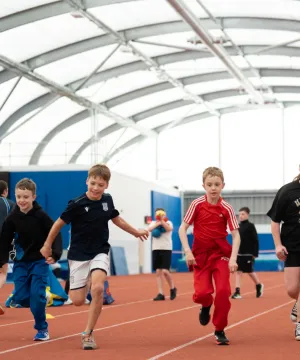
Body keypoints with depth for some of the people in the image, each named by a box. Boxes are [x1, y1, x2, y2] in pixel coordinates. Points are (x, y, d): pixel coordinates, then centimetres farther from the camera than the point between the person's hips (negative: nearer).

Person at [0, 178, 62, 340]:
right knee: (20, 297, -3)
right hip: (21, 262, 3)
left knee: (37, 294, -12)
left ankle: (42, 329, 5)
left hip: (40, 261, -3)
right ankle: (39, 306, 30)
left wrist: (55, 254, -27)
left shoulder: (41, 216, -14)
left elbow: (55, 235, -13)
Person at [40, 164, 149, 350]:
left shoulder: (107, 200, -3)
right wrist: (47, 246, 6)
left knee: (98, 288, -24)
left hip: (100, 253, 2)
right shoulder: (77, 204, -17)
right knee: (78, 301, -4)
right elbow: (59, 223, -4)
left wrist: (136, 232, 27)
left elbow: (116, 218, 18)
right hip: (79, 255, -2)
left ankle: (88, 334, -10)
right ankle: (86, 283, 35)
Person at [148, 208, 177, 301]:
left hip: (166, 249, -4)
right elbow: (149, 229, -8)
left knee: (165, 271, -13)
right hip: (156, 249, 4)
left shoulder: (168, 222, 0)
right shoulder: (154, 223, 12)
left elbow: (169, 229, -23)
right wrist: (158, 223, -16)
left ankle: (172, 288, 11)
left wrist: (162, 221, -31)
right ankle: (160, 294, 3)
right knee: (158, 272, 1)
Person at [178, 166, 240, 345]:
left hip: (221, 254, 0)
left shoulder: (226, 208, -6)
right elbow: (183, 228, -2)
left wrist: (233, 258, -17)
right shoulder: (197, 204, -6)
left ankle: (220, 330, 6)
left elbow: (236, 235, -6)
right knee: (201, 293, -12)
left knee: (223, 291, -13)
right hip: (200, 255, 0)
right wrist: (188, 252, -13)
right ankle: (206, 306, 27)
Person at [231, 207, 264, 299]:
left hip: (248, 254, -5)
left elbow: (255, 240, -9)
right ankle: (237, 291, -5)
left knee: (250, 271, 5)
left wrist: (255, 253, -13)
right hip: (238, 253, 5)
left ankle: (259, 285, 30)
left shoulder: (250, 226, -7)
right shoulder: (238, 226, 8)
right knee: (238, 271, -2)